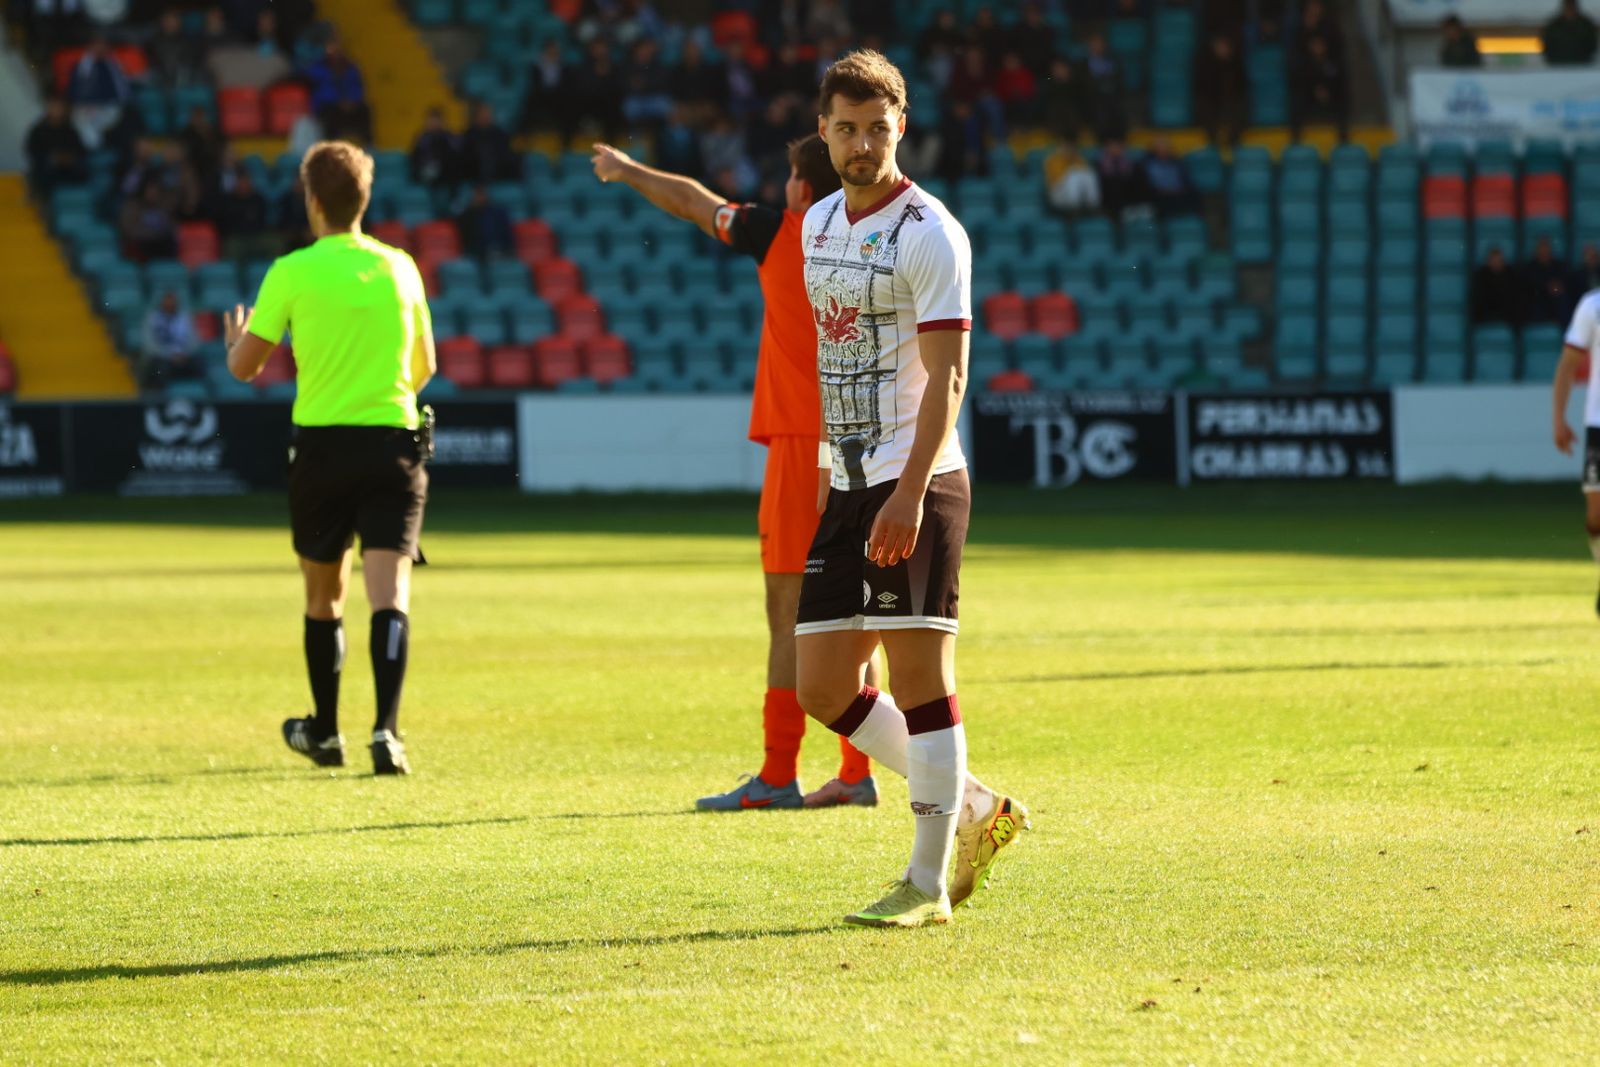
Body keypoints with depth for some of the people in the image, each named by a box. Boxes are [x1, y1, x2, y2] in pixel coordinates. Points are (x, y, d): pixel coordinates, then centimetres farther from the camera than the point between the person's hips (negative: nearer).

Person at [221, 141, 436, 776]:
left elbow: (244, 367, 0)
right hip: (393, 444, 1)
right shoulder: (401, 268, 6)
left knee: (323, 596, 16)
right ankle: (386, 729, -25)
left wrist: (236, 340, 24)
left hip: (321, 444, -1)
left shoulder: (292, 273, -4)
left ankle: (325, 732, 29)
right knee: (389, 593, -8)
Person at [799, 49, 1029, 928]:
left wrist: (910, 491, -25)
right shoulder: (818, 224, 14)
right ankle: (976, 810, 19)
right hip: (846, 488, 8)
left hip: (916, 487, -8)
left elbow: (946, 374, -16)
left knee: (919, 674, -8)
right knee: (822, 690, 4)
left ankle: (926, 885, -3)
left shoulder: (928, 233, -10)